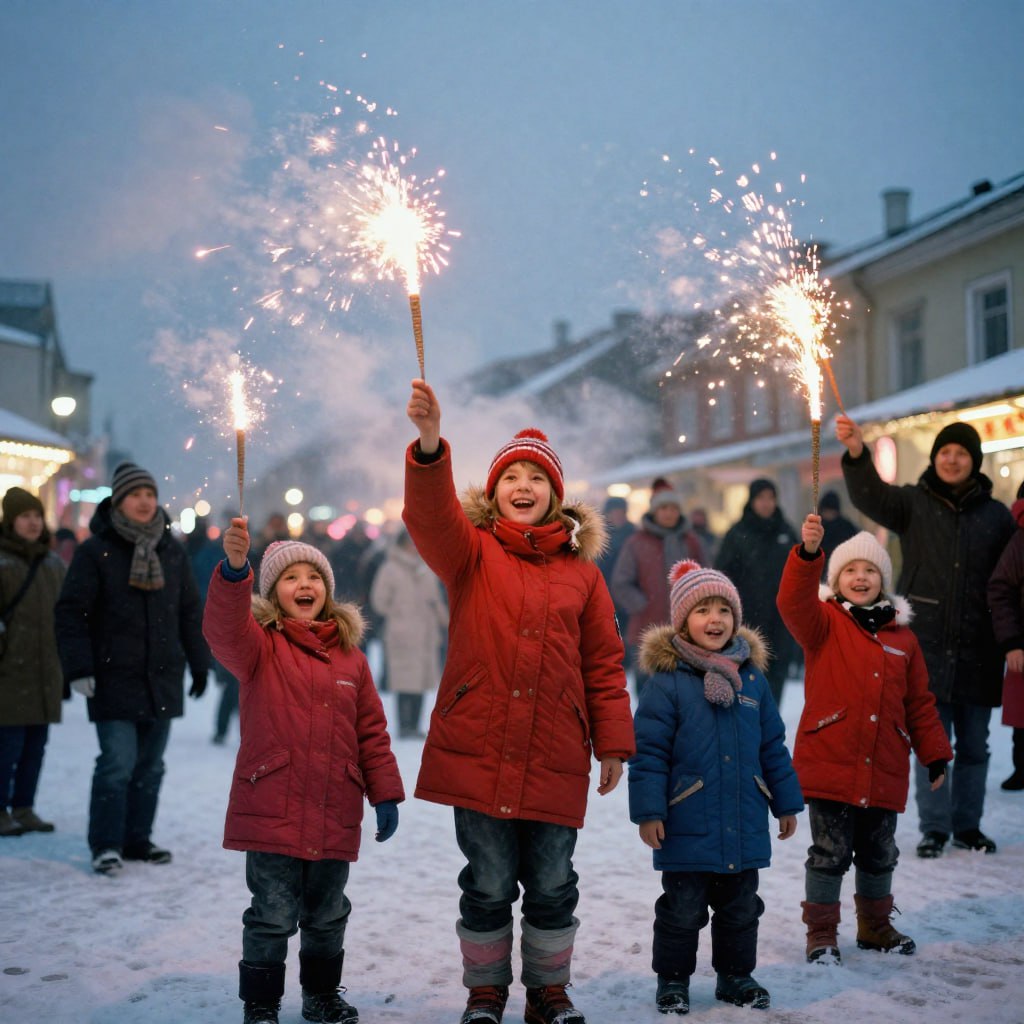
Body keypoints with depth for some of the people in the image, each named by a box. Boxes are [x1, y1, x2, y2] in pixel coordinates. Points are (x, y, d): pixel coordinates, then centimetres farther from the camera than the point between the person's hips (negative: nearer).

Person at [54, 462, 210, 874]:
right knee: (117, 764, -9)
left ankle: (138, 838, 21)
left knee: (150, 765, 10)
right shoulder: (95, 552, -5)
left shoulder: (172, 551, 10)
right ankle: (106, 845, 0)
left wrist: (199, 664, 15)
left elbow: (190, 612, 16)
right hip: (114, 681, -5)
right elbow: (71, 612, -7)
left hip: (163, 681, 5)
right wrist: (78, 668, -14)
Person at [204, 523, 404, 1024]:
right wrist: (234, 569, -43)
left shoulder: (349, 655, 9)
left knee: (327, 916, 18)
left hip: (335, 815, 4)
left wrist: (385, 794, 8)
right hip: (271, 810, -4)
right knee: (273, 916, 0)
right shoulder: (260, 646, -3)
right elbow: (224, 630, -27)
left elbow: (371, 730, 12)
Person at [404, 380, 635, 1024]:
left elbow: (604, 662, 9)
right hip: (477, 753, -2)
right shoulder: (471, 553, 2)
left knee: (552, 886, 11)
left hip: (556, 761, 2)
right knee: (488, 885, 6)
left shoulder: (582, 571, 7)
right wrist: (430, 444, -36)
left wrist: (614, 742, 5)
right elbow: (430, 516, -19)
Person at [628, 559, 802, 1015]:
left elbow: (773, 747, 12)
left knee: (740, 908, 17)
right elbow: (649, 751, -11)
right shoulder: (667, 680, -10)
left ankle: (735, 976, 32)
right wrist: (648, 811, -15)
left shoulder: (751, 677, 5)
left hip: (745, 827, 5)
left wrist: (786, 803, 13)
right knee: (682, 909, 7)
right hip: (687, 827, -4)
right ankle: (673, 980, 22)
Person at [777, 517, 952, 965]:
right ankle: (821, 933, 13)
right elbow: (793, 601, -25)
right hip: (828, 763, -4)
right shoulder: (823, 622, -2)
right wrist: (808, 552, -40)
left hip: (884, 770, 4)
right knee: (829, 853, 1)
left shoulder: (901, 635, 9)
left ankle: (875, 925, 35)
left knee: (879, 854, 17)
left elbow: (919, 702, 14)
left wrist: (935, 755, 12)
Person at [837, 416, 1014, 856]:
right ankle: (934, 828, 10)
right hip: (928, 646, -2)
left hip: (978, 651, 2)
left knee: (974, 746, 10)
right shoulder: (913, 503, 3)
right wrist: (857, 452, -35)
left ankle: (968, 825, 23)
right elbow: (870, 495, -16)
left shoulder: (996, 515, 6)